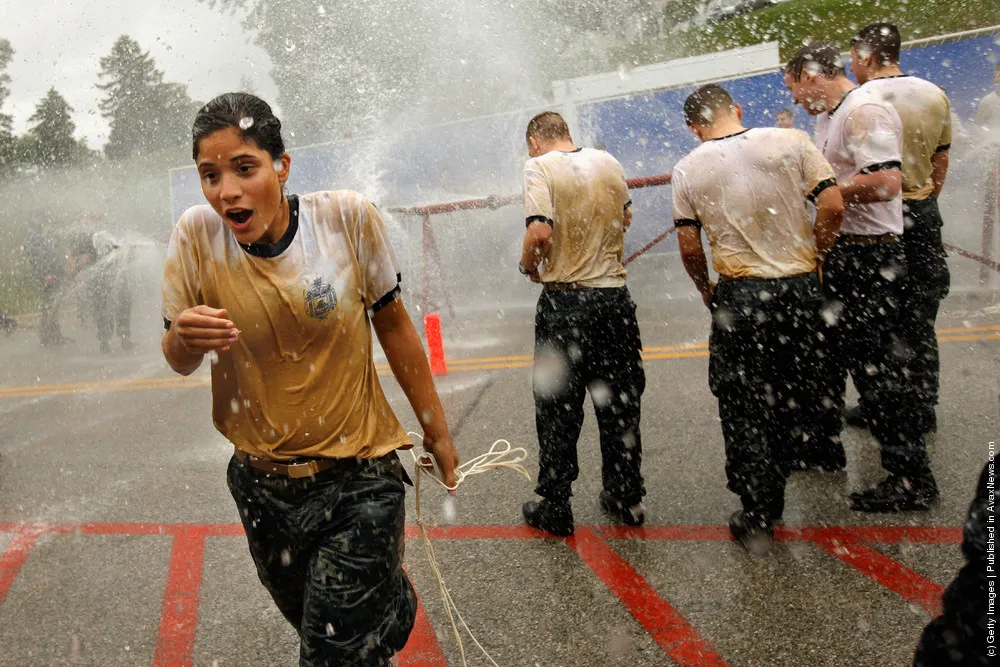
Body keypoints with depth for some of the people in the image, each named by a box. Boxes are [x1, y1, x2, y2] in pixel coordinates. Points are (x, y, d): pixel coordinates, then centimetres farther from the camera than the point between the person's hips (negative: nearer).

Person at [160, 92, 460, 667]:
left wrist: (437, 433, 4)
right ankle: (393, 604, 54)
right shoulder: (196, 235, -10)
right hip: (263, 483, 4)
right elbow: (178, 361, 2)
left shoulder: (349, 218, -15)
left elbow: (393, 325, -3)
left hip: (359, 475, -3)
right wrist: (185, 337, -23)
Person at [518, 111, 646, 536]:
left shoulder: (540, 167, -7)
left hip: (565, 302, -5)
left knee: (558, 412, 6)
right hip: (614, 296, 5)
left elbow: (540, 232, -20)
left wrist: (529, 266, -2)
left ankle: (555, 509, 16)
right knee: (619, 404, 15)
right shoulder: (608, 162, 9)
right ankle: (626, 498, 27)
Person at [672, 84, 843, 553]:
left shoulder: (688, 169, -2)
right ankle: (769, 499, 34)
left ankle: (758, 518, 17)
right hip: (800, 288, 3)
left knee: (743, 407, 10)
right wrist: (813, 257, 9)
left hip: (740, 297, -2)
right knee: (789, 398, 18)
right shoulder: (791, 141, -1)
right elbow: (833, 206, -6)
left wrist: (706, 290, 14)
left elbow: (689, 247, -3)